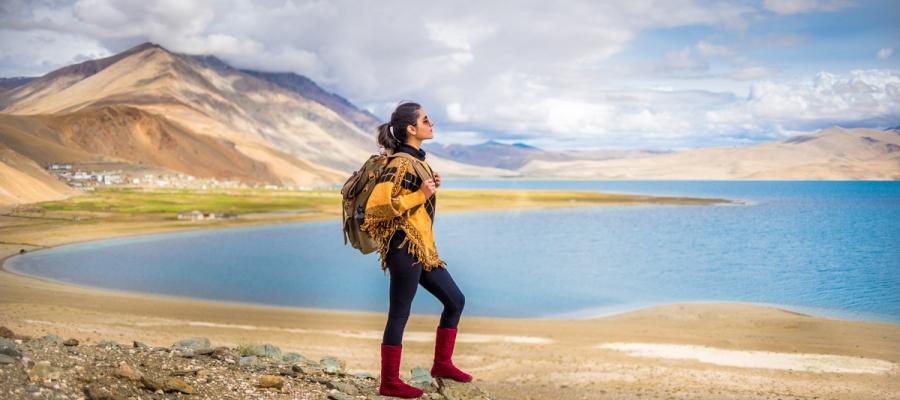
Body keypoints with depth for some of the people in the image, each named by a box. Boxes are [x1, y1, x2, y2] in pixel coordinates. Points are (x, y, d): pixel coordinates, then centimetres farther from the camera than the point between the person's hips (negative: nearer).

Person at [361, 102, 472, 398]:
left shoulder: (416, 160, 15)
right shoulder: (401, 164, -14)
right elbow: (378, 203, -25)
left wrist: (431, 187, 10)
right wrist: (421, 194, -20)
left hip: (423, 249, 10)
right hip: (405, 247, -10)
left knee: (455, 300, 14)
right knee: (399, 314, -3)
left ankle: (442, 364, 25)